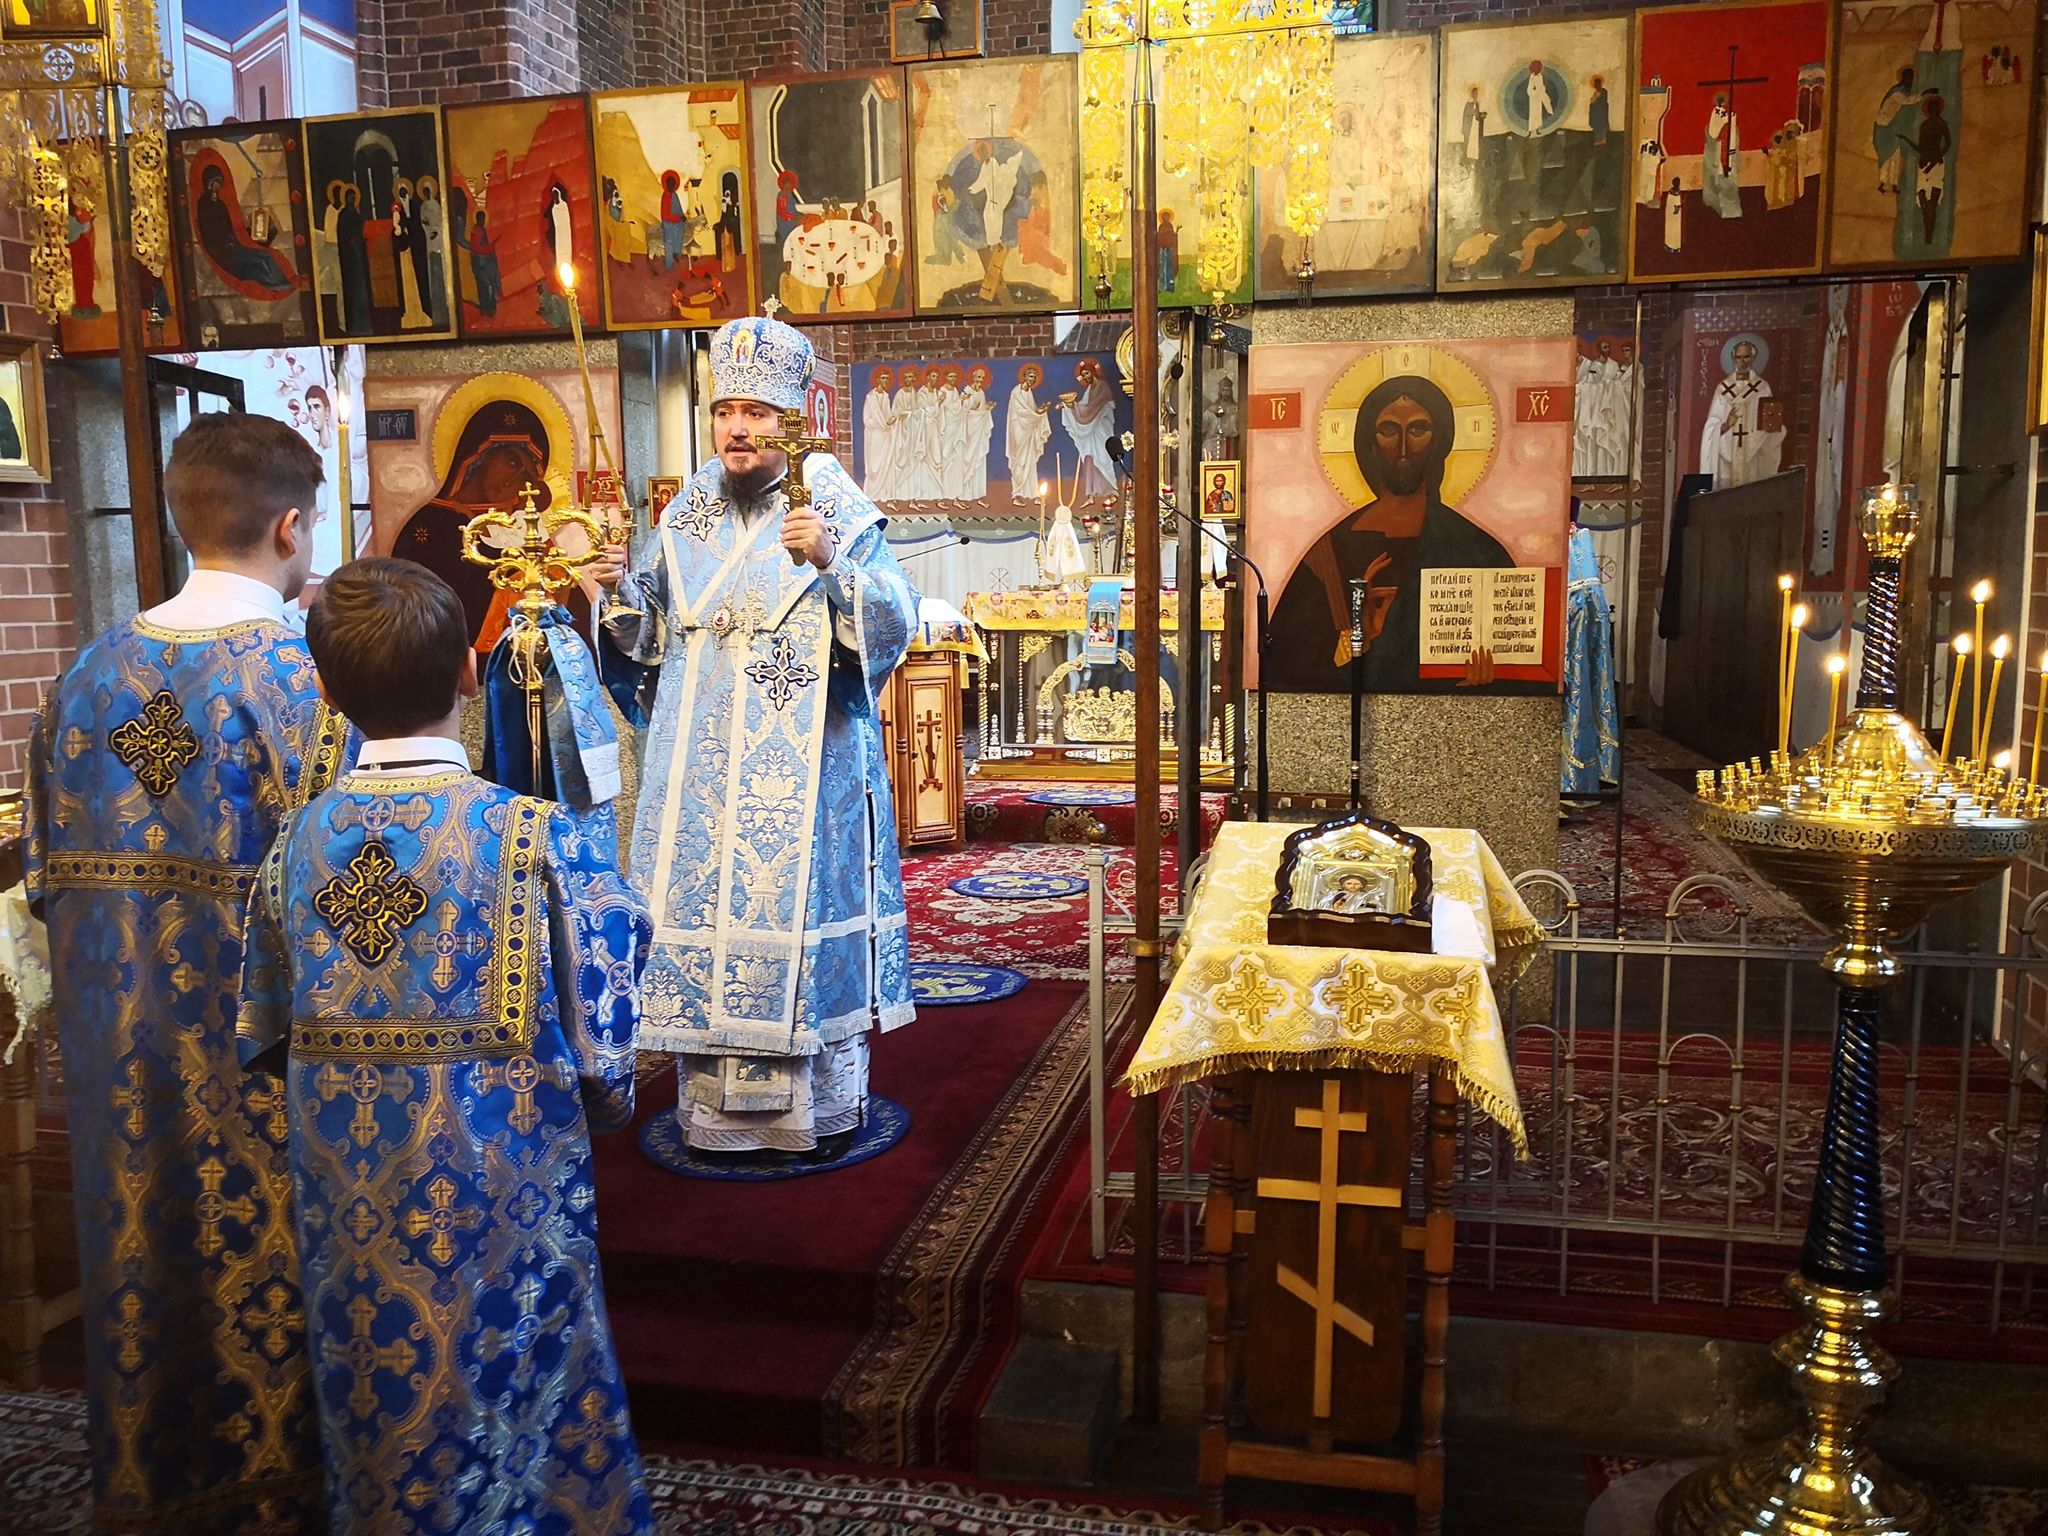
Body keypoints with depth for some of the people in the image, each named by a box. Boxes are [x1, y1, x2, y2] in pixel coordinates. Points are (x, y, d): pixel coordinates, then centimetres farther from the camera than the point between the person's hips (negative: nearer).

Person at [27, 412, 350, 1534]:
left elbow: (48, 863, 8)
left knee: (144, 1232, 20)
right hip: (259, 1032, -6)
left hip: (120, 1026, 6)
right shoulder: (302, 673, -17)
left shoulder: (93, 669, 1)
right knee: (264, 1237, 9)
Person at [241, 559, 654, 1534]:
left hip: (348, 1211, 4)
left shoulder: (297, 842, -6)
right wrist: (606, 1101, 7)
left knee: (376, 1436, 23)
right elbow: (605, 1067, -14)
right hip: (504, 1205, -4)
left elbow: (264, 1036, 4)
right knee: (510, 1397, 16)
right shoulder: (539, 838, -18)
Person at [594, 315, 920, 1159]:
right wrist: (624, 588, -3)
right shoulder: (689, 515, 10)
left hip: (803, 759, -4)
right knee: (701, 904, 7)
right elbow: (657, 634, 16)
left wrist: (831, 564, -28)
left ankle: (824, 1102, 15)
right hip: (702, 762, 5)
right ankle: (715, 1096, 22)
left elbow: (894, 627, -14)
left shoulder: (840, 512, -4)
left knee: (802, 902, 0)